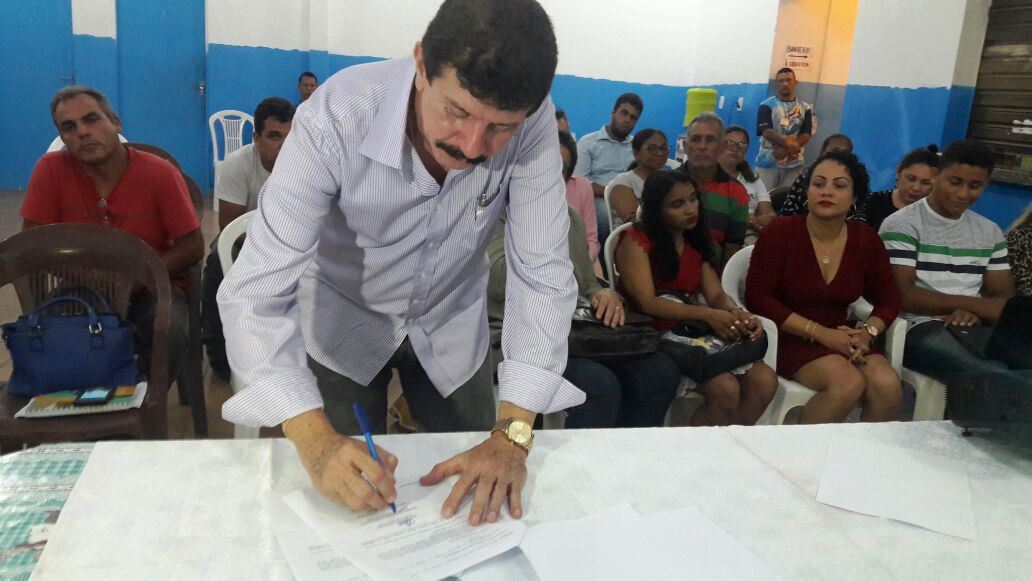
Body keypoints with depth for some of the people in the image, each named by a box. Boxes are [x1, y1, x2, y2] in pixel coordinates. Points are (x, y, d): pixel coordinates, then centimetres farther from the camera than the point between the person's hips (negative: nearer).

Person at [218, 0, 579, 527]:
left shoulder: (533, 123, -28)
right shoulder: (336, 118, -34)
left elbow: (543, 274, -26)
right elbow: (255, 290, -35)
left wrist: (512, 435, -34)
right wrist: (318, 442, -47)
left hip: (452, 326, 2)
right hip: (344, 321, -1)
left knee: (476, 498, 15)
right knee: (343, 492, 12)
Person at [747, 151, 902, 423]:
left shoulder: (866, 239, 3)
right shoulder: (780, 232, -10)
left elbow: (888, 300, 10)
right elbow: (757, 298, -13)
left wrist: (867, 332, -12)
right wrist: (819, 332, -18)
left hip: (839, 337, 4)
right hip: (788, 338, -4)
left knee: (888, 385, -23)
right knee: (849, 383, -29)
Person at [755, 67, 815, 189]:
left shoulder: (805, 107, 7)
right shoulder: (767, 105, 0)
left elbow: (806, 135, 0)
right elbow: (766, 132, -12)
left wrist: (786, 150, -17)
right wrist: (786, 142, -29)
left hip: (794, 164, 2)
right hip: (768, 162, -2)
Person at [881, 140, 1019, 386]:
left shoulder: (990, 232, 18)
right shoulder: (902, 225, -2)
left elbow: (1003, 296, 12)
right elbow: (902, 296, -10)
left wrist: (976, 314, -12)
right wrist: (976, 304, -12)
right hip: (919, 329, -6)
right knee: (997, 378, -32)